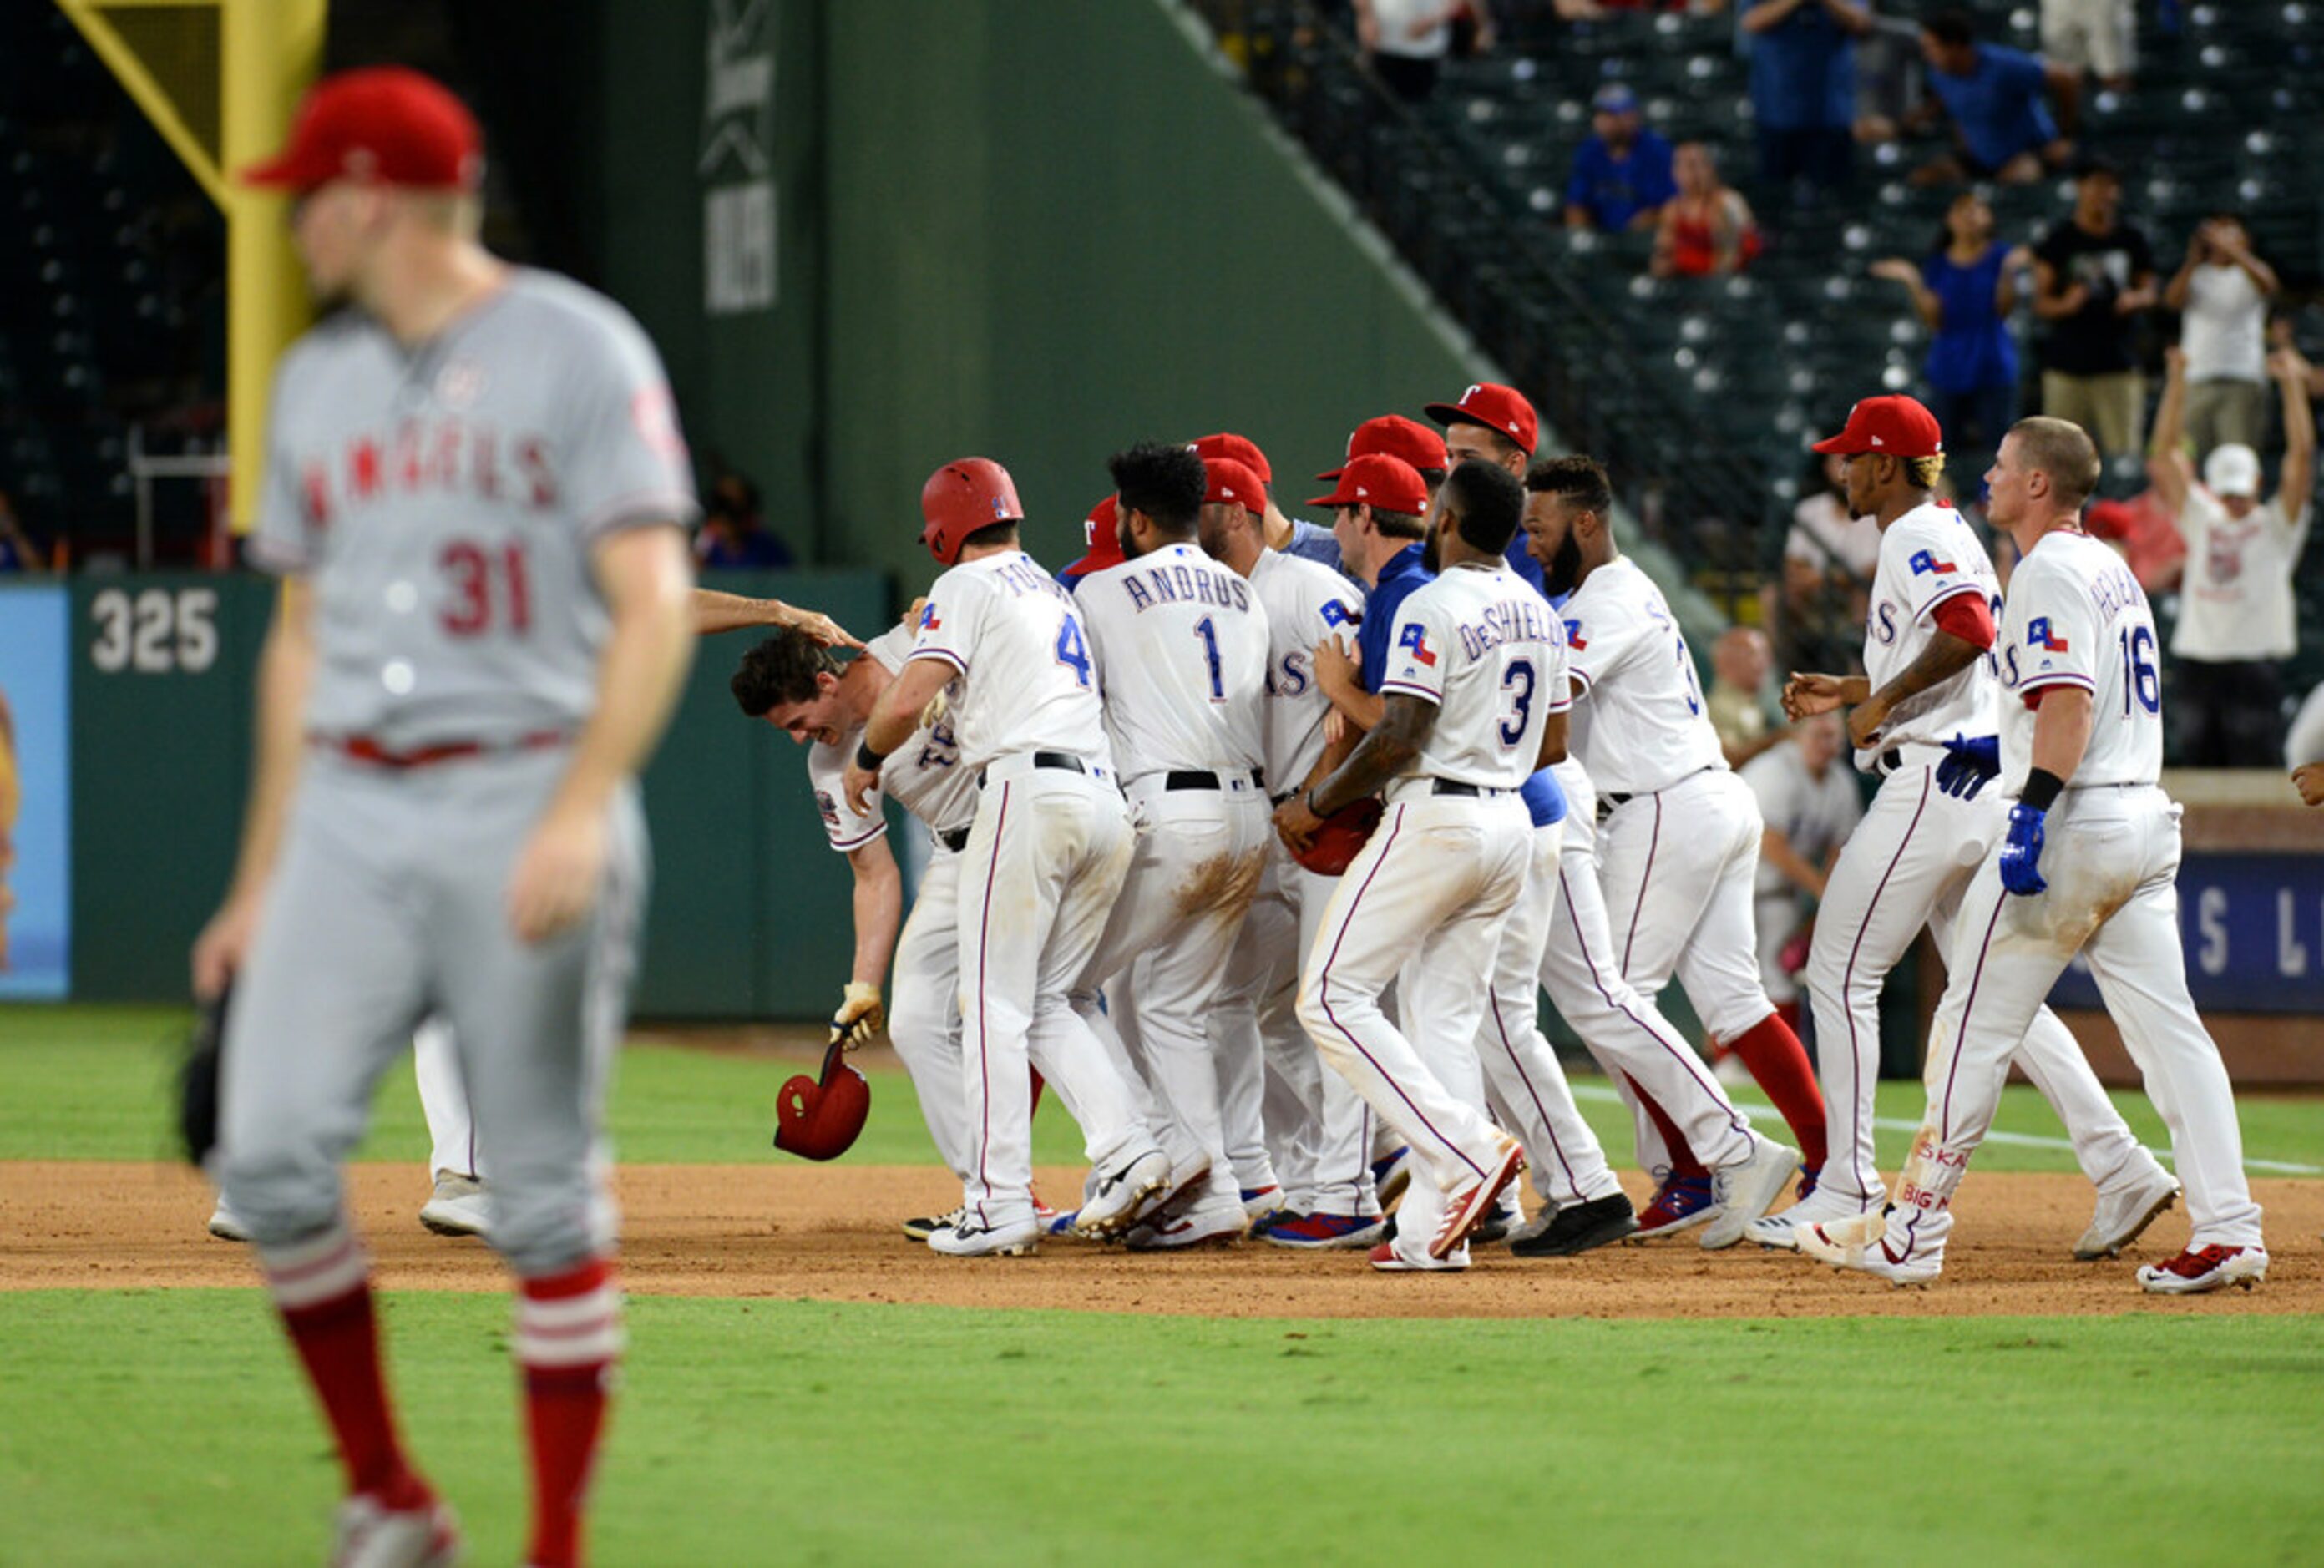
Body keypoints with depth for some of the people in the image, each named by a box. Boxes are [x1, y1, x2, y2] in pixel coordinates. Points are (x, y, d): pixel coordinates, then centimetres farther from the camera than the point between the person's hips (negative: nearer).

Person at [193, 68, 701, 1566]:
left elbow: (655, 605, -10)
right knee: (271, 1149, -10)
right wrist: (262, 877, 18)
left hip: (526, 808, -5)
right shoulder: (315, 381, 17)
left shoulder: (578, 351, -3)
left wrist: (582, 812, -23)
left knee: (546, 1195, -3)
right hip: (349, 818, 5)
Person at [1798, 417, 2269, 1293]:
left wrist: (2033, 811, -28)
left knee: (1975, 1025, -1)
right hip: (2146, 818, 9)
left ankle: (1911, 1234, 3)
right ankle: (2227, 1230, -8)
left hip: (2073, 825, -9)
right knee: (2167, 1030, 2)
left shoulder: (2051, 572, -9)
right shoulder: (2112, 569, 20)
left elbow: (2069, 701, -21)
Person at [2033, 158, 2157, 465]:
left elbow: (2149, 291, 18)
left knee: (2124, 450, -5)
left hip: (2118, 366, 1)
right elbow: (2040, 302, 3)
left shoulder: (2131, 240, 10)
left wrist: (2135, 299, -6)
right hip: (2067, 366, -1)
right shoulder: (2059, 241, 4)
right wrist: (2065, 304, -18)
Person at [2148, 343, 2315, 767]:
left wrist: (2292, 385, -10)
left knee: (2254, 766, -7)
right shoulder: (2202, 519, 14)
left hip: (2255, 664, -4)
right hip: (2198, 663, 4)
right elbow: (2165, 453, 11)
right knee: (2198, 761, 4)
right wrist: (2176, 383, 4)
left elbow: (2301, 455, -5)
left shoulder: (2277, 525, 4)